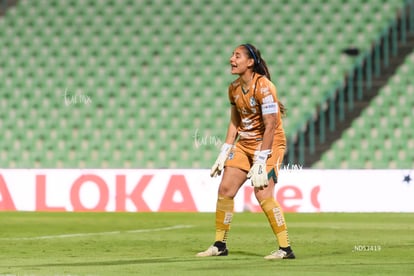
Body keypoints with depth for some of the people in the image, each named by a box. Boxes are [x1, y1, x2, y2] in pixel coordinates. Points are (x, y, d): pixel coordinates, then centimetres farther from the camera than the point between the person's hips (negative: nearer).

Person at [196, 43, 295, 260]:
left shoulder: (263, 87, -20)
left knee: (262, 193, -19)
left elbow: (270, 126, -23)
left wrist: (260, 162, -25)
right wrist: (223, 155, 8)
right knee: (225, 189, 3)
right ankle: (220, 245, 15)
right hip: (244, 143, 8)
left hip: (269, 144, -8)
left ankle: (285, 249, -13)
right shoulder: (234, 88, 5)